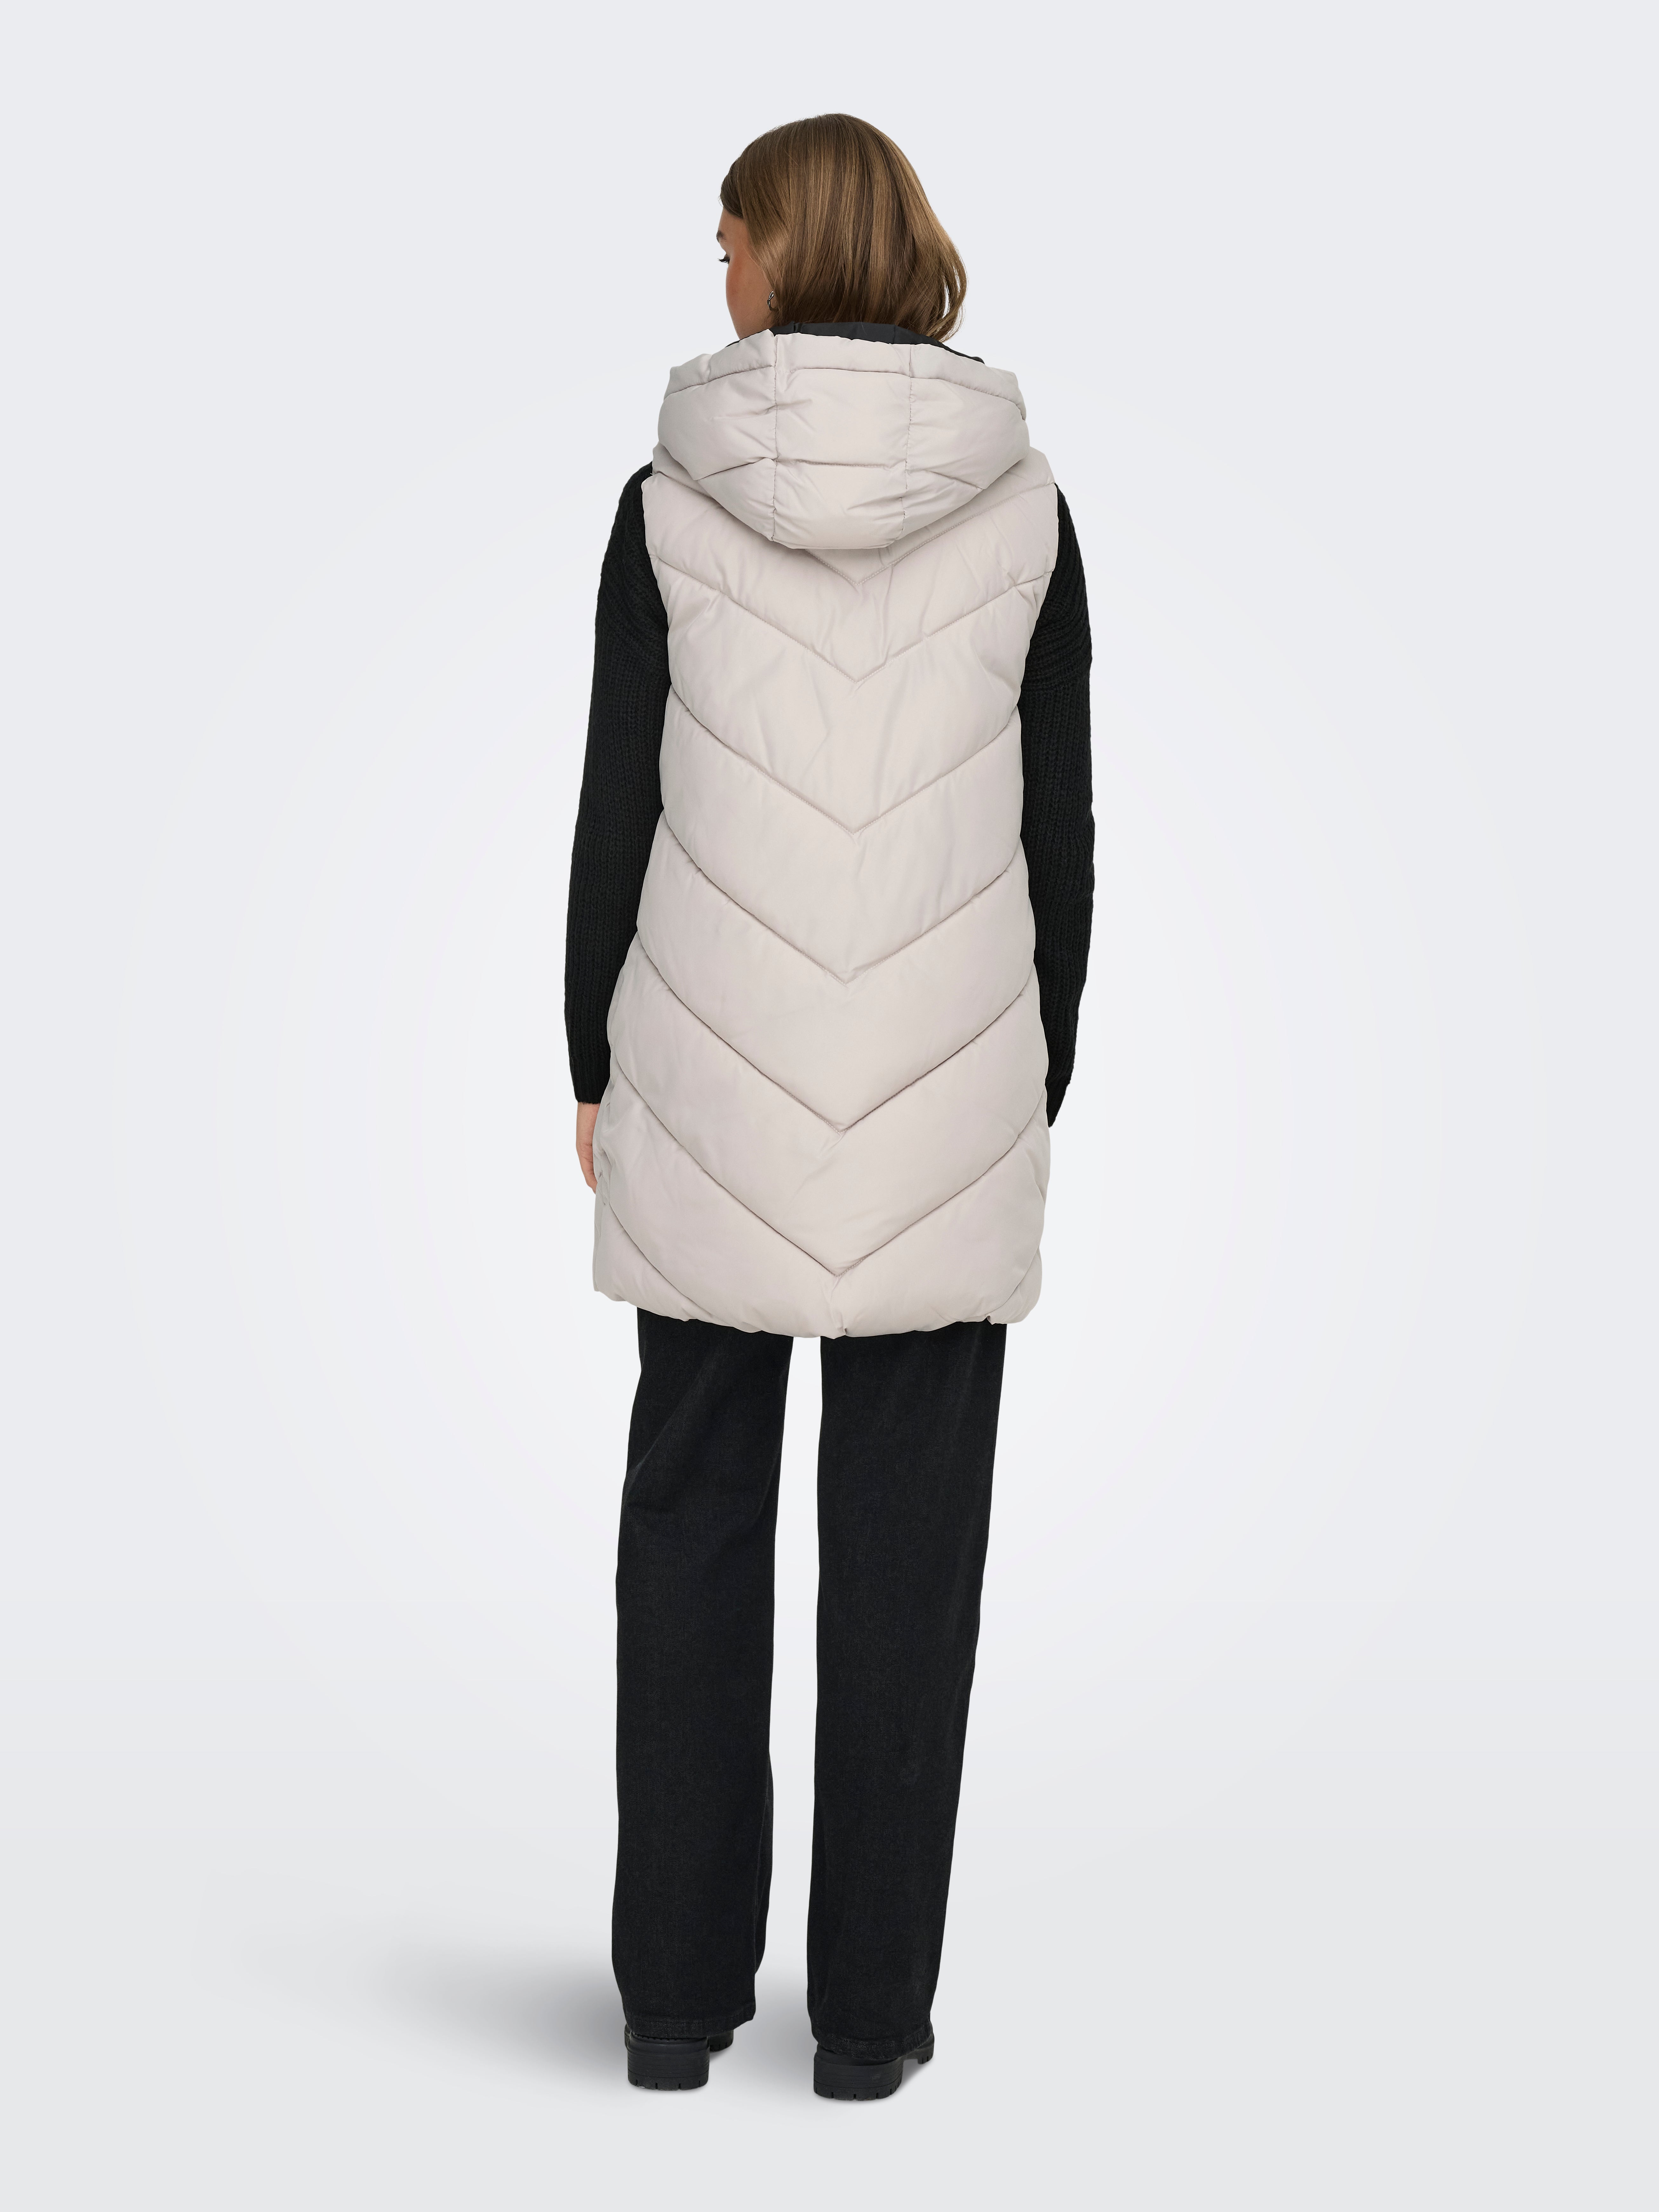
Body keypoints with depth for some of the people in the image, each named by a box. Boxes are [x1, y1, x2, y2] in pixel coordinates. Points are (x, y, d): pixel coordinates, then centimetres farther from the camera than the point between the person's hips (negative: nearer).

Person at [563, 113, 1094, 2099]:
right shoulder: (1020, 506, 0)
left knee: (692, 1522, 10)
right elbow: (1059, 830, 2)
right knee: (906, 1545, 7)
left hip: (714, 1079, 0)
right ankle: (870, 2007, 14)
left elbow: (618, 807, -2)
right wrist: (1039, 1083, 11)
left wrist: (597, 1063, 7)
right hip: (946, 1081, 1)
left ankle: (678, 1993, 17)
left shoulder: (672, 501, -3)